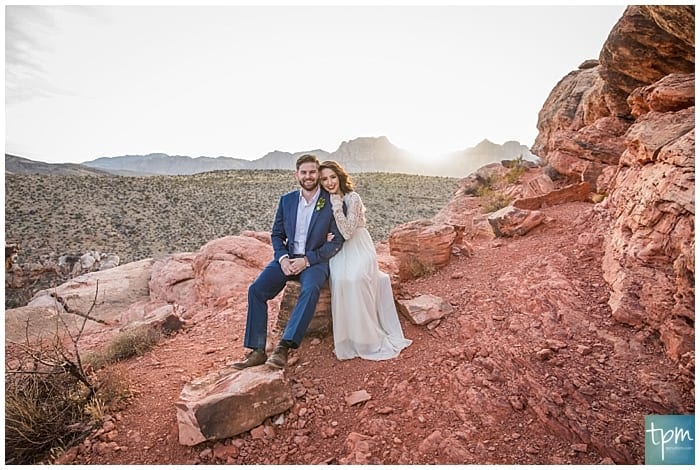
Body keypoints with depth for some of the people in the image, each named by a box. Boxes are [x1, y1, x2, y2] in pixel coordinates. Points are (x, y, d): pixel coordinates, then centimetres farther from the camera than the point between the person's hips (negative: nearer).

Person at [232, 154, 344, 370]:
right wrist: (282, 258, -8)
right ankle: (257, 351, -12)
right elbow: (277, 234, 12)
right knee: (256, 289, -18)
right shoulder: (286, 200, 8)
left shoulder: (333, 202, -5)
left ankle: (283, 348, -31)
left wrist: (307, 260, -16)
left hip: (316, 260, -4)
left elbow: (336, 242, -7)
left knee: (310, 290, -35)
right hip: (287, 258, 4)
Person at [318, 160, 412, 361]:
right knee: (340, 281, -29)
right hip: (338, 252, 4)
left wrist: (336, 204, -22)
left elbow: (347, 232, -19)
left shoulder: (352, 197, -10)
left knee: (355, 279, -34)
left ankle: (366, 338, -16)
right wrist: (324, 237, -10)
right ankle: (347, 338, -14)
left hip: (359, 249, -3)